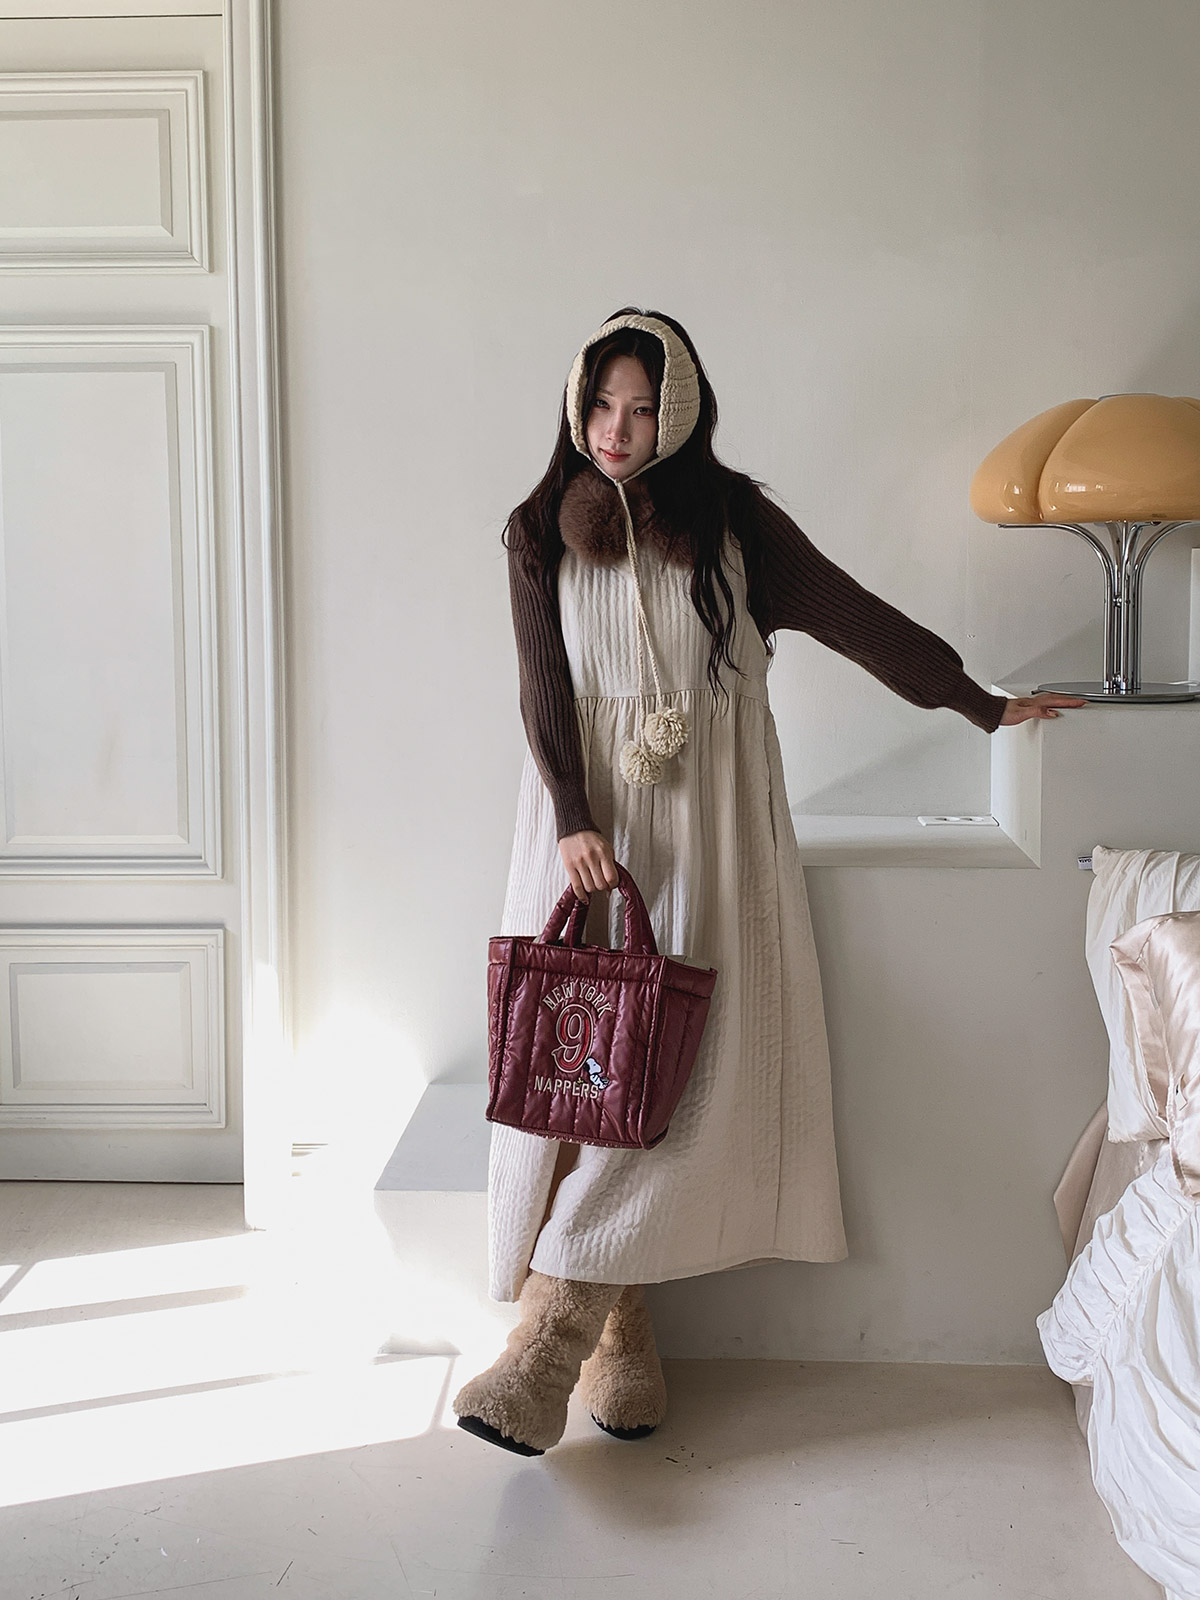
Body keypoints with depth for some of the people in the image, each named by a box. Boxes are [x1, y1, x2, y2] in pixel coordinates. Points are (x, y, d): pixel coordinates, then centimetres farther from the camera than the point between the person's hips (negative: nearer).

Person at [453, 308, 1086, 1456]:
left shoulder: (730, 516, 4)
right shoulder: (541, 531, 6)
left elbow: (856, 617, 9)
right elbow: (544, 689, -1)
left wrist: (983, 706, 12)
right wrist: (575, 823, -14)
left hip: (708, 813, -1)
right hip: (588, 811, 1)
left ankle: (549, 1339, -4)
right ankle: (620, 1345, 2)